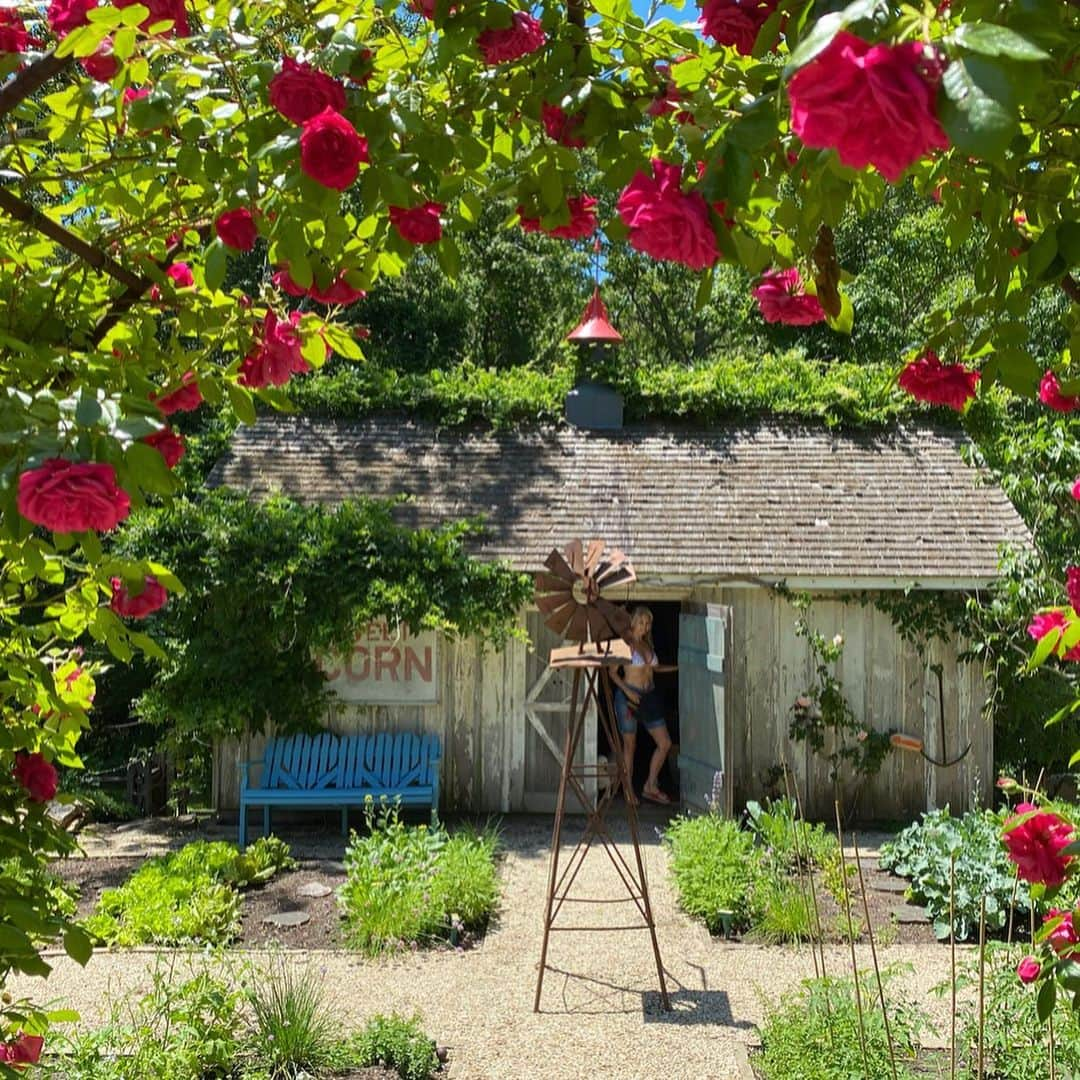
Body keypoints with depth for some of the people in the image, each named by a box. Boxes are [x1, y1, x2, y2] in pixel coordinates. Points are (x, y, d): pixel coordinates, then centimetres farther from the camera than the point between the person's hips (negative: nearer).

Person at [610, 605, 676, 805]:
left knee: (665, 743, 3)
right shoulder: (626, 644, -8)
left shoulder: (648, 644, 10)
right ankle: (629, 789, 18)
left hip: (649, 696, 6)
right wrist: (627, 691, -20)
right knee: (629, 744, 4)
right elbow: (613, 672, -8)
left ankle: (650, 787, 15)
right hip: (629, 696, -6)